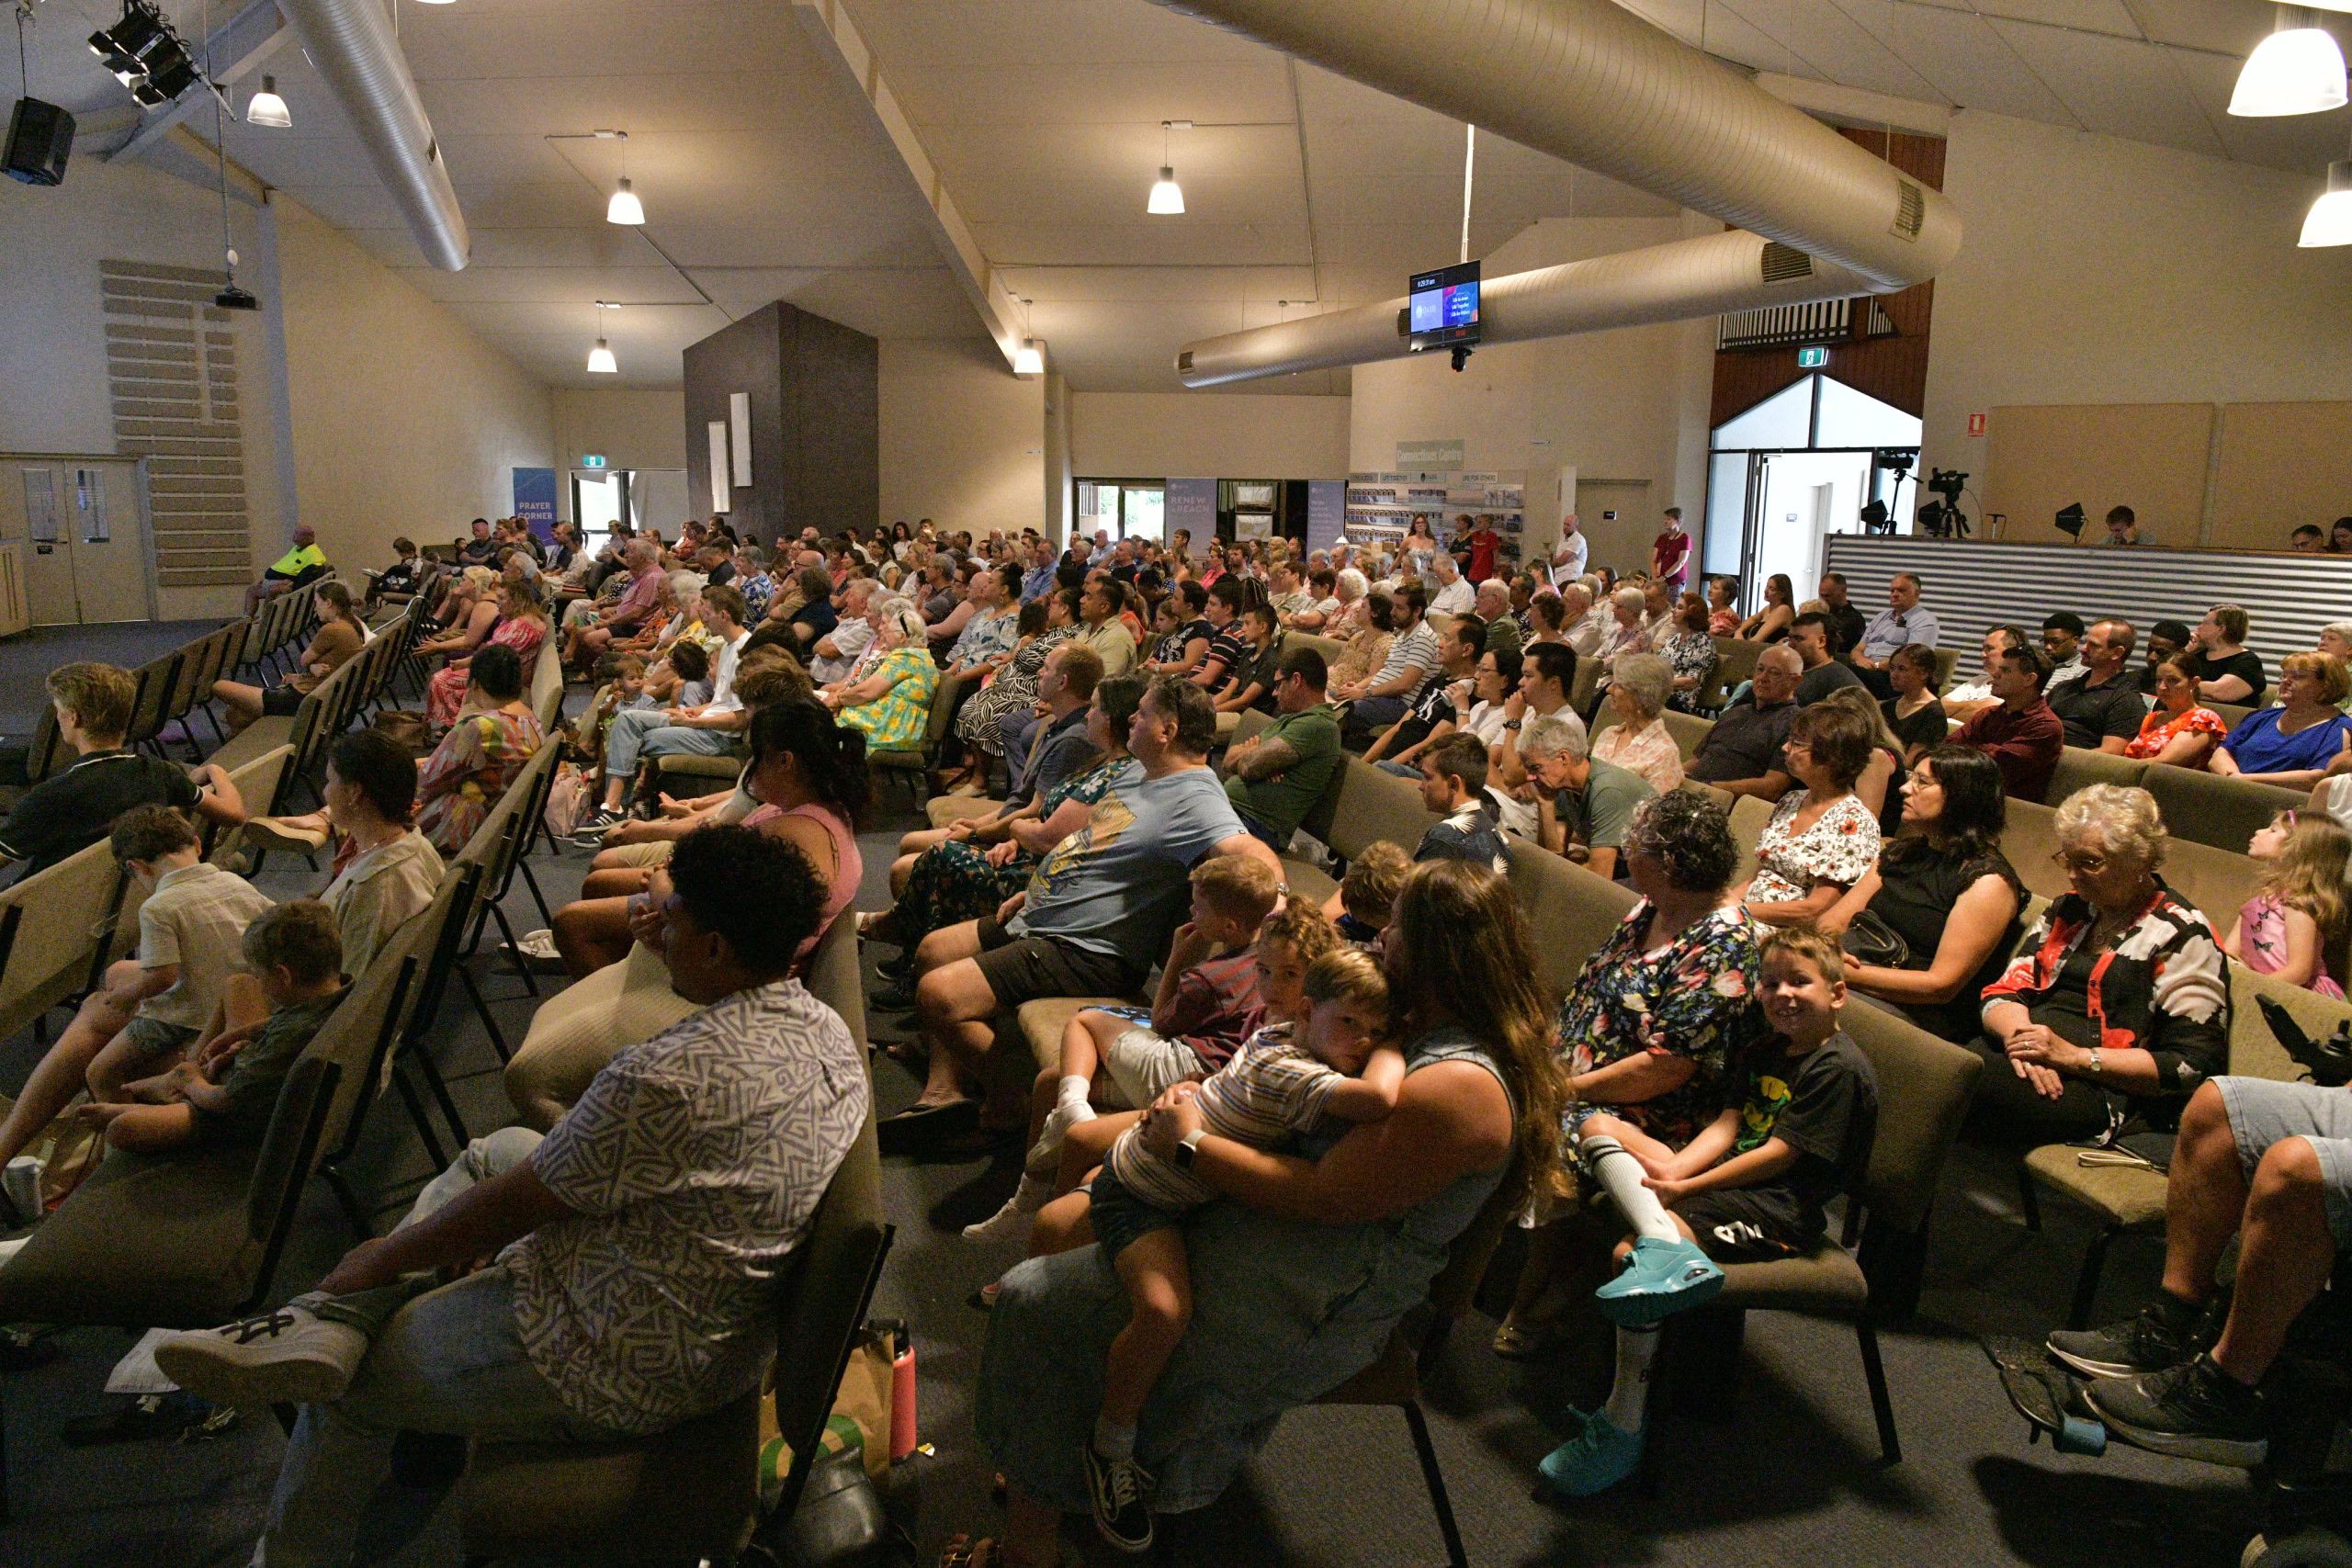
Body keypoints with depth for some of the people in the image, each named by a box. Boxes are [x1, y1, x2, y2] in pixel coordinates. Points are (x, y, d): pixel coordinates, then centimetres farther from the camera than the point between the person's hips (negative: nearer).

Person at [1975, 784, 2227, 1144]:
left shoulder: (2183, 936, 0)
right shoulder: (2068, 910, 20)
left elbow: (2193, 1065, -7)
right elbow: (2004, 992, 13)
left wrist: (2074, 1057, -14)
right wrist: (2019, 1034, -11)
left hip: (2107, 1095, -6)